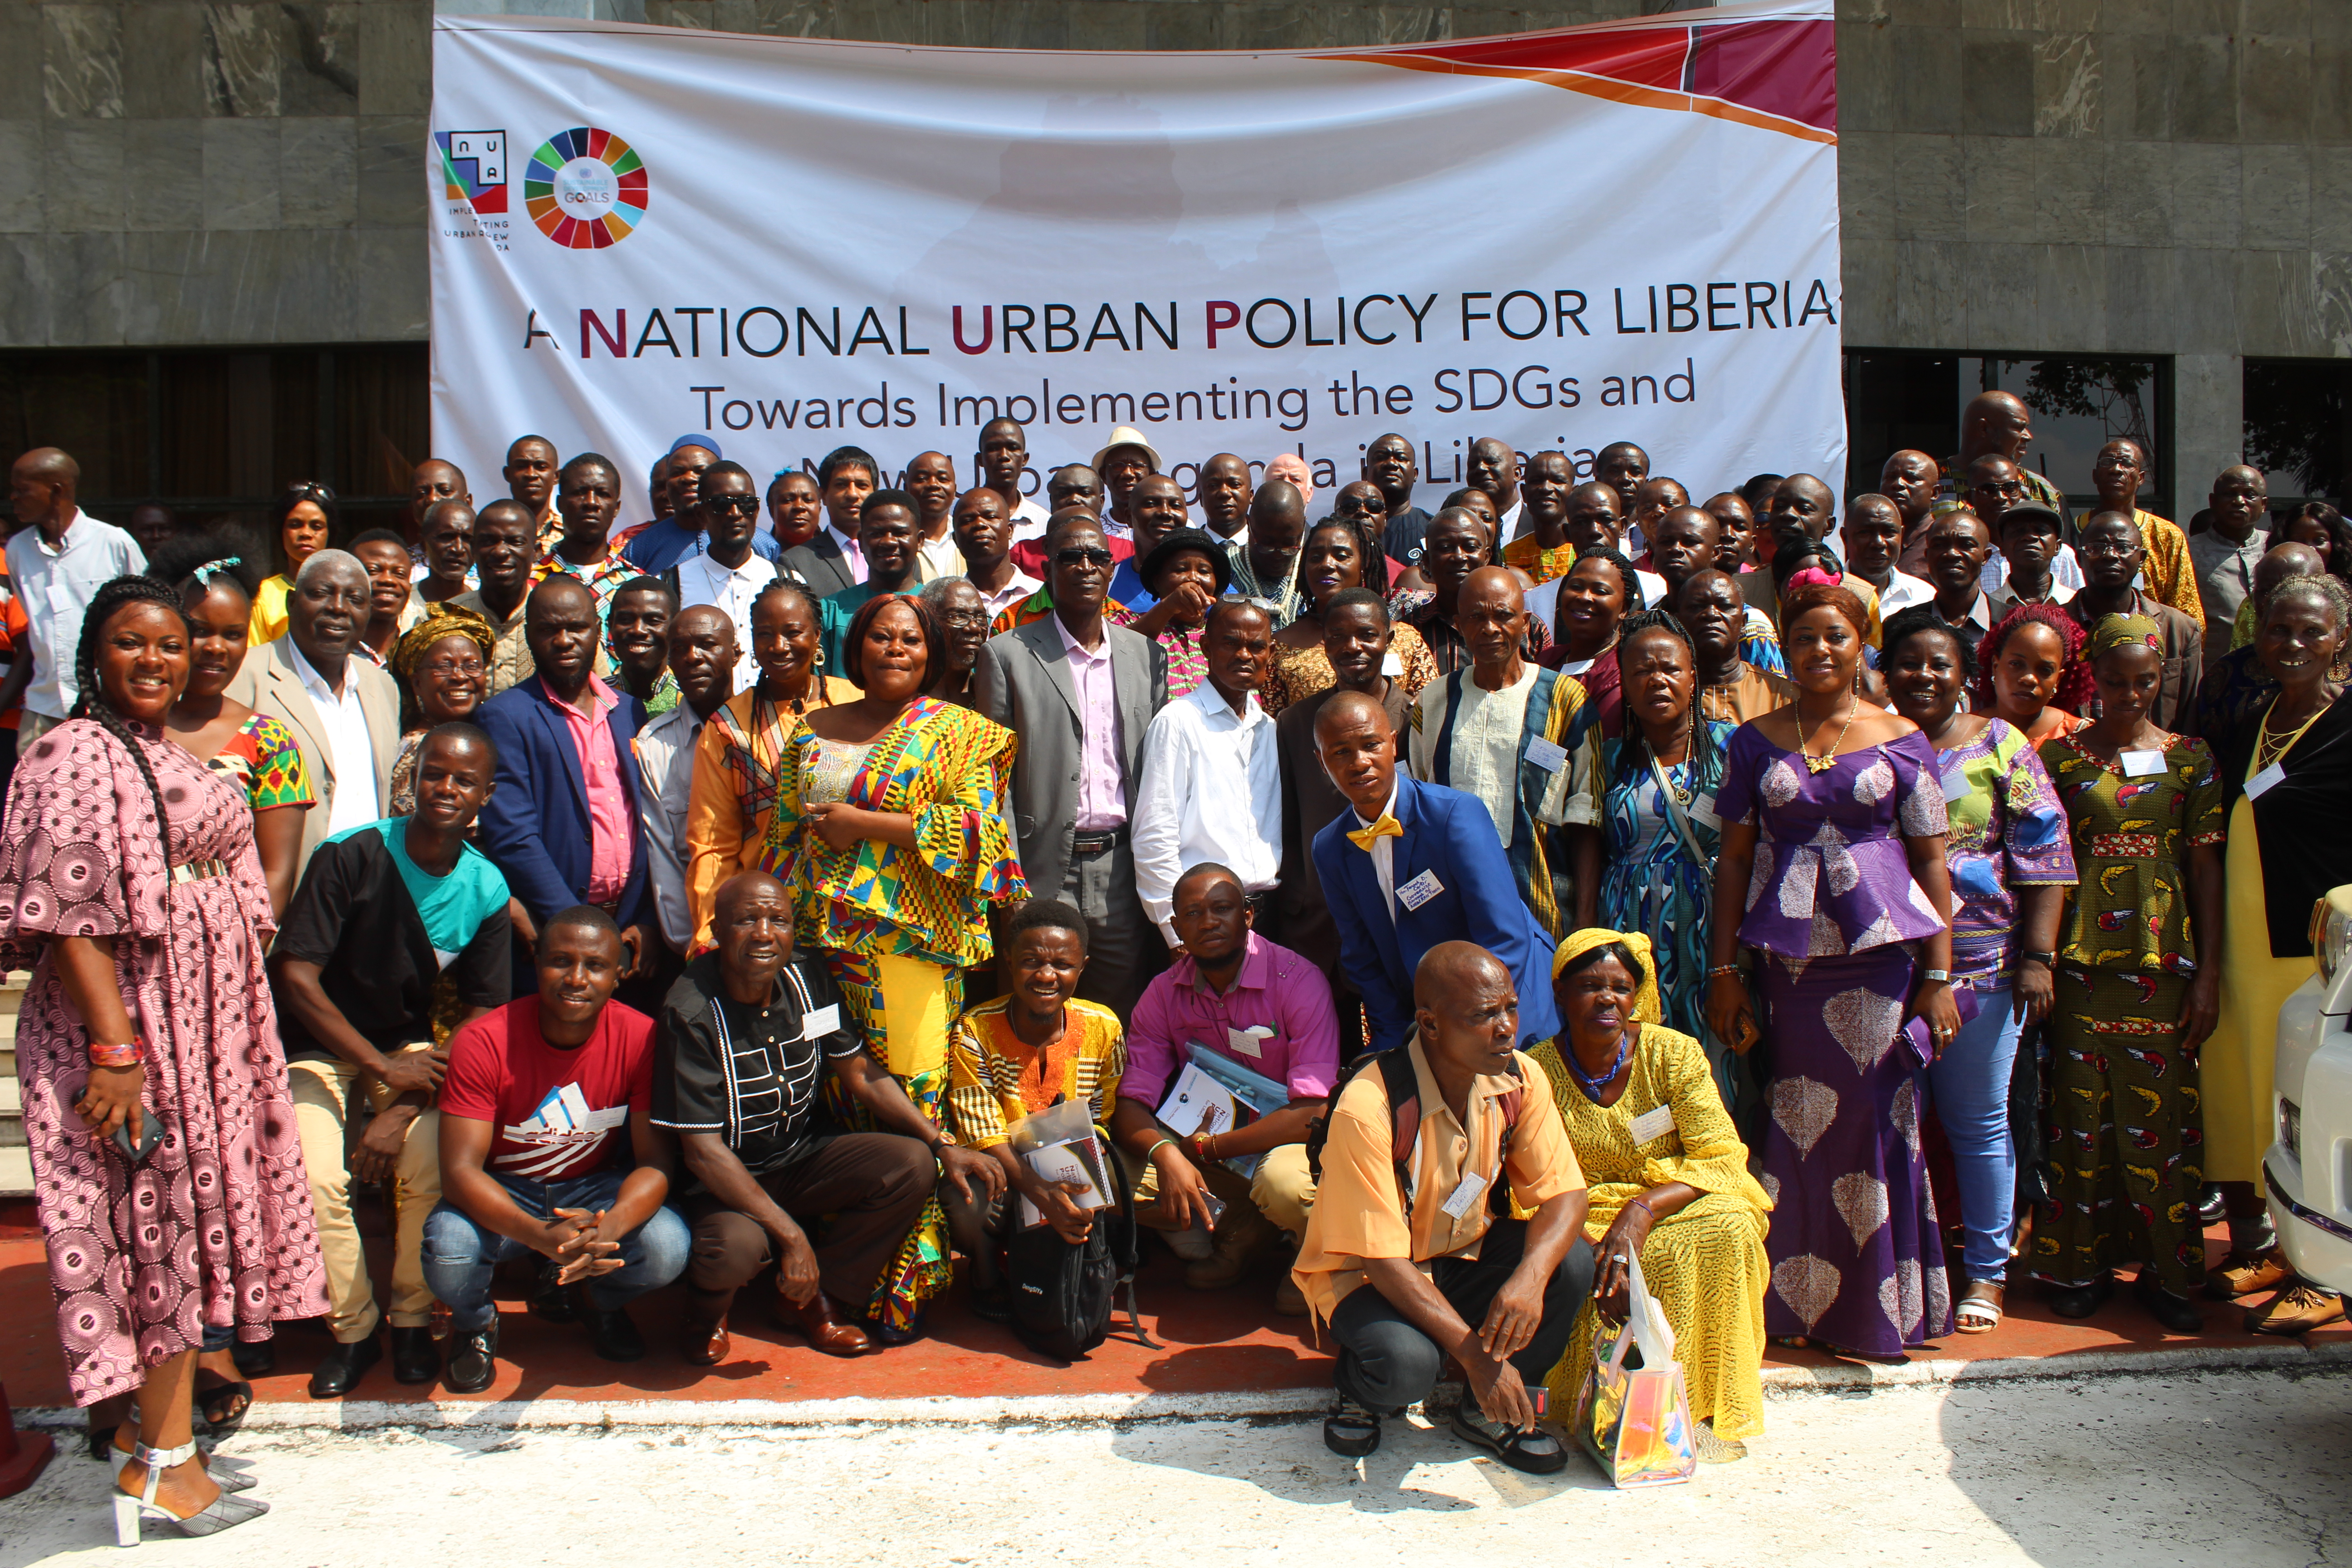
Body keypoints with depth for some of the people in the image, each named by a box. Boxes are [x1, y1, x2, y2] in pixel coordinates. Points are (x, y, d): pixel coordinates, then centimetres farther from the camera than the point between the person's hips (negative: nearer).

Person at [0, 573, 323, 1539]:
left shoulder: (169, 757, 15)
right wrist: (113, 1049, -25)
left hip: (203, 1018, 9)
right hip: (133, 1021, -9)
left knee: (186, 1220, 13)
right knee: (160, 1219, -3)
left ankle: (150, 1431, 26)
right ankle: (163, 1466, 7)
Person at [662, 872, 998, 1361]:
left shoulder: (809, 980, -4)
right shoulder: (691, 1013, -22)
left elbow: (860, 1073, 5)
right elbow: (703, 1148, -23)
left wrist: (942, 1147, -6)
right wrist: (790, 1234, -28)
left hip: (804, 1157, 6)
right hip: (724, 1179, -6)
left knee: (912, 1164, -17)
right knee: (736, 1246, -37)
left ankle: (815, 1299, 1)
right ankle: (705, 1312, 2)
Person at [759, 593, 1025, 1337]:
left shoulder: (958, 733, 4)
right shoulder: (813, 731, 18)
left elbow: (976, 824, -9)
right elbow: (781, 828, 19)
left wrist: (864, 824, -9)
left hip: (909, 940, -4)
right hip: (821, 937, 4)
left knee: (909, 1102, -7)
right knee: (834, 1097, 3)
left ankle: (905, 1282, 1)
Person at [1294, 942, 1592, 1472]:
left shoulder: (1520, 1079, -13)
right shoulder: (1367, 1109, -30)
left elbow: (1564, 1193, -13)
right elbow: (1383, 1260, -27)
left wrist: (1529, 1278, -34)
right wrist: (1475, 1354, -33)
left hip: (1465, 1255, 6)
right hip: (1366, 1272, -5)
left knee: (1571, 1261, -22)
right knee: (1406, 1364, -35)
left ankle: (1490, 1413, 1)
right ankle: (1361, 1386, 4)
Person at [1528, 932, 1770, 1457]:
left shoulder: (1674, 1053, -4)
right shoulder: (1537, 1074, -6)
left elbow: (1722, 1159, -8)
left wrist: (1643, 1209, -25)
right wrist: (1593, 1254, -28)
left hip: (1674, 1215, 1)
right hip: (1582, 1230, -1)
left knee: (1729, 1223, -30)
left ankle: (1707, 1411, -23)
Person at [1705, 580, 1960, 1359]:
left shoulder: (1902, 740, 5)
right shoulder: (1756, 741, 7)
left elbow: (1932, 862, 4)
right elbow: (1735, 857, 7)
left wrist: (1939, 976, -2)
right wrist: (1723, 972, 2)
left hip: (1881, 951, -1)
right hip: (1786, 955, 1)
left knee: (1876, 1120, 1)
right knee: (1795, 1125, 4)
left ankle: (1878, 1310, 14)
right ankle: (1799, 1305, 17)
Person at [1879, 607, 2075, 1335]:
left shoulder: (2000, 744, 1)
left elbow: (2045, 852, -2)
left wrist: (2038, 955, -9)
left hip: (1980, 963, -2)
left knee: (1979, 1121, 6)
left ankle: (1987, 1270, 20)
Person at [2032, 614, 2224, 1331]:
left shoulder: (2190, 757, 5)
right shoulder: (2062, 755, 3)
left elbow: (2205, 866, 4)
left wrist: (2209, 970, 0)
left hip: (2163, 957, 0)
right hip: (2084, 958, 0)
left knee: (2162, 1109, 3)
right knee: (2086, 1109, 4)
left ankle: (2166, 1268, 15)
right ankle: (2084, 1262, 17)